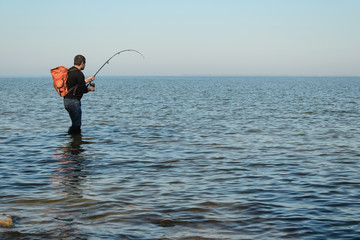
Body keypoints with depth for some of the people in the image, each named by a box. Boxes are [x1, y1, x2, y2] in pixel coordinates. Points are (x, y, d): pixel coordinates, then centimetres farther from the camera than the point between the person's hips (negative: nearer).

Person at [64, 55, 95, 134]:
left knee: (76, 124, 18)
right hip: (73, 101, -10)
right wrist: (90, 88, 6)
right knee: (76, 125, -6)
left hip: (67, 100, 10)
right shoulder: (78, 73, -17)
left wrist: (87, 80, 28)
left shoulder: (69, 71, 14)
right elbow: (83, 89, -15)